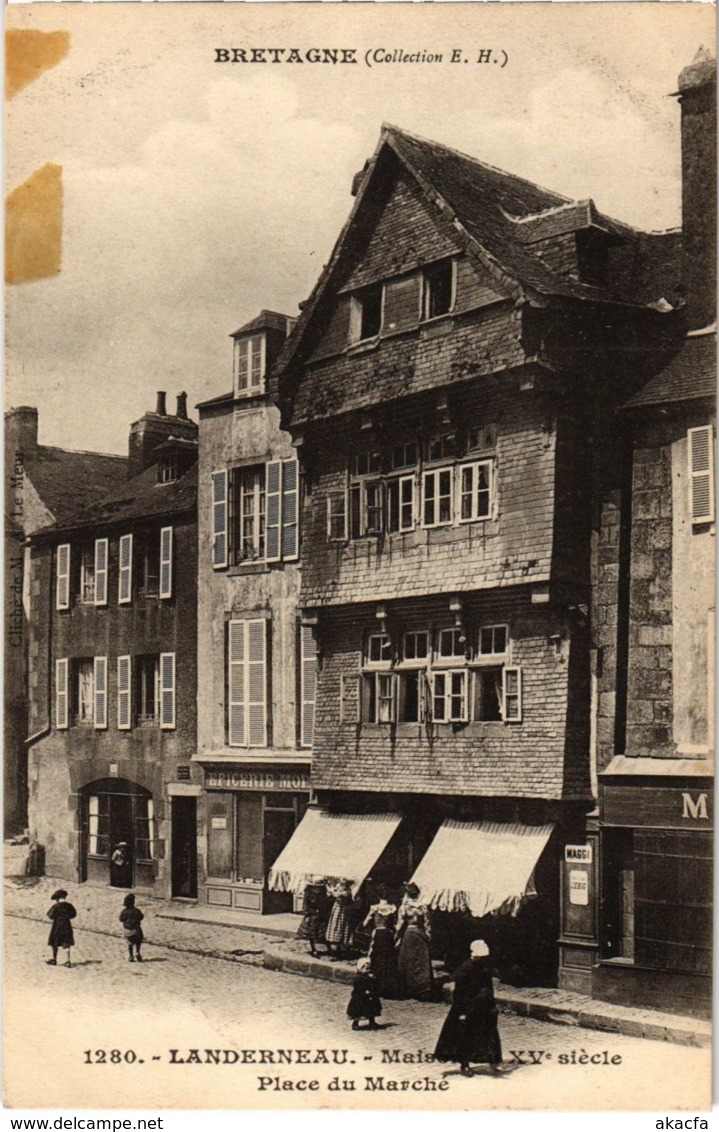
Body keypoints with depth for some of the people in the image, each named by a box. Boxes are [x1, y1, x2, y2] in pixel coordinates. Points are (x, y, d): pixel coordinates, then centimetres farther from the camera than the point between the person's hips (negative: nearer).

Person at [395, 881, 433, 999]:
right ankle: (424, 990, 1)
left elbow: (400, 925, -7)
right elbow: (427, 924, 2)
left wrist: (398, 938, 2)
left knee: (408, 962, 6)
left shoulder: (404, 907, -8)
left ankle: (409, 991, 10)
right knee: (422, 962, 5)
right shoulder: (423, 906, -1)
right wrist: (427, 937, 11)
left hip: (408, 935, -2)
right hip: (420, 935, 2)